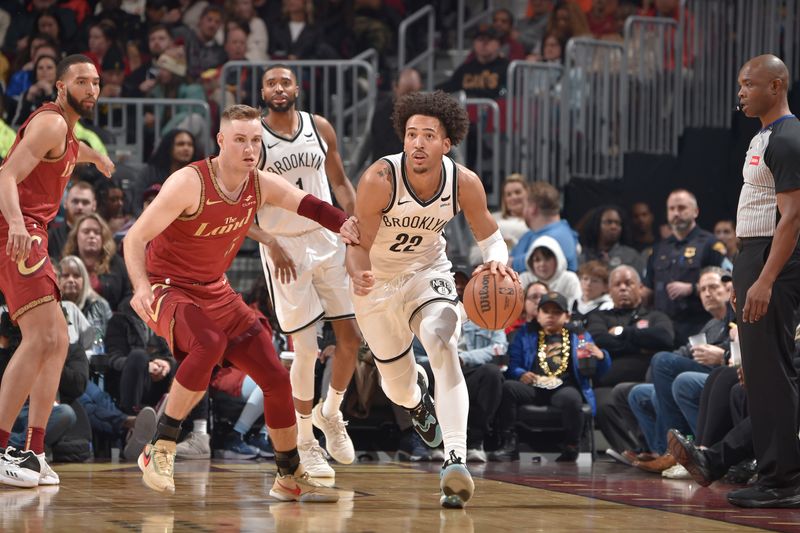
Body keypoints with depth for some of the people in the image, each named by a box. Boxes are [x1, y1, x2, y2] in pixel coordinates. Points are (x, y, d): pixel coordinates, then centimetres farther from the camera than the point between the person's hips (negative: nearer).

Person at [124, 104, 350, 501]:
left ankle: (289, 478, 21)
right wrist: (141, 287, -37)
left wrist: (350, 227, -16)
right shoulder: (189, 183, -23)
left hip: (216, 293, 7)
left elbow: (311, 207, 2)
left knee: (276, 379, 3)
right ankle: (160, 449, -26)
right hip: (168, 290, -7)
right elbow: (135, 237, -22)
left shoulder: (262, 185, -4)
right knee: (210, 343, -38)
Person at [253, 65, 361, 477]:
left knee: (351, 336, 1)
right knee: (306, 348, -6)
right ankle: (305, 442, 9)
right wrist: (271, 244, -17)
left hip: (327, 240, 4)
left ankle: (330, 412, 27)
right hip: (284, 246, -4)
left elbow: (340, 183, 13)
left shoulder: (320, 128, 5)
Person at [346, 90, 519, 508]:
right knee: (397, 386, 11)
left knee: (443, 346, -29)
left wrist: (497, 260, -30)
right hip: (378, 284, 0)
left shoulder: (464, 183, -21)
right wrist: (359, 277, -47)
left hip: (428, 274, 0)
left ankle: (455, 460, -36)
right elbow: (358, 245, -24)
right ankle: (416, 398, 53)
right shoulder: (379, 180, -29)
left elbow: (489, 236, -6)